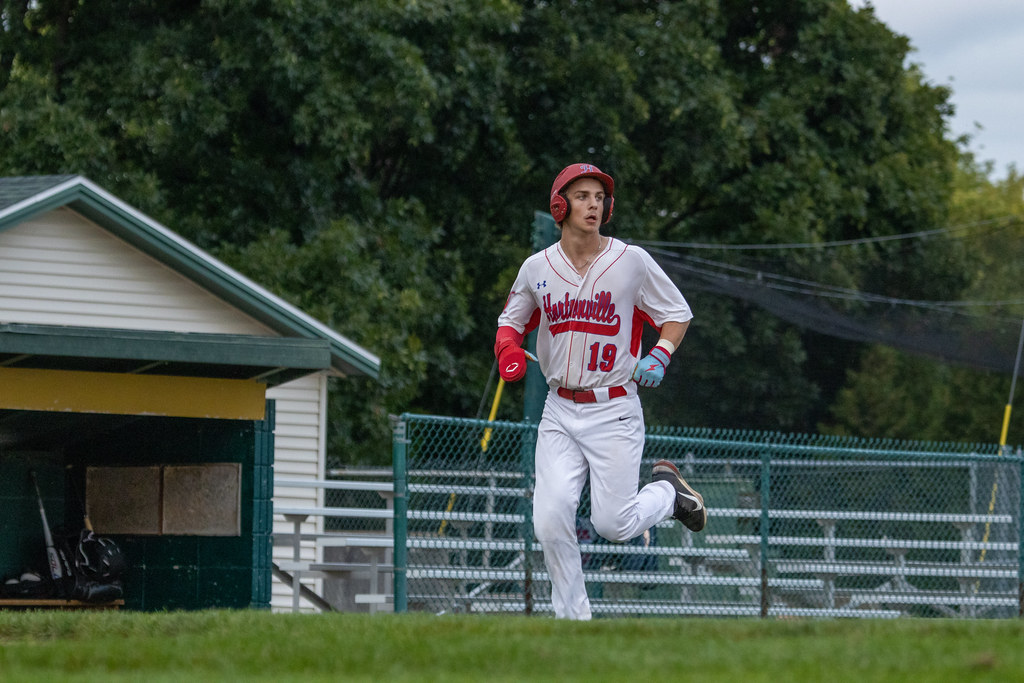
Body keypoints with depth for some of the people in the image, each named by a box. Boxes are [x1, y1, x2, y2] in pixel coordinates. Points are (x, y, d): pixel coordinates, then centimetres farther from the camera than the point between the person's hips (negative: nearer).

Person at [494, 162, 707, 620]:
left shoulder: (632, 261, -5)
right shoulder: (537, 268, 2)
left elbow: (677, 313, 6)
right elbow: (512, 321, 18)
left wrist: (660, 356, -11)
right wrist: (507, 347, -4)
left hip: (614, 410, -3)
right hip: (559, 413, 3)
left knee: (612, 524, -7)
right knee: (551, 522, -10)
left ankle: (667, 490, 25)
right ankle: (572, 618, 6)